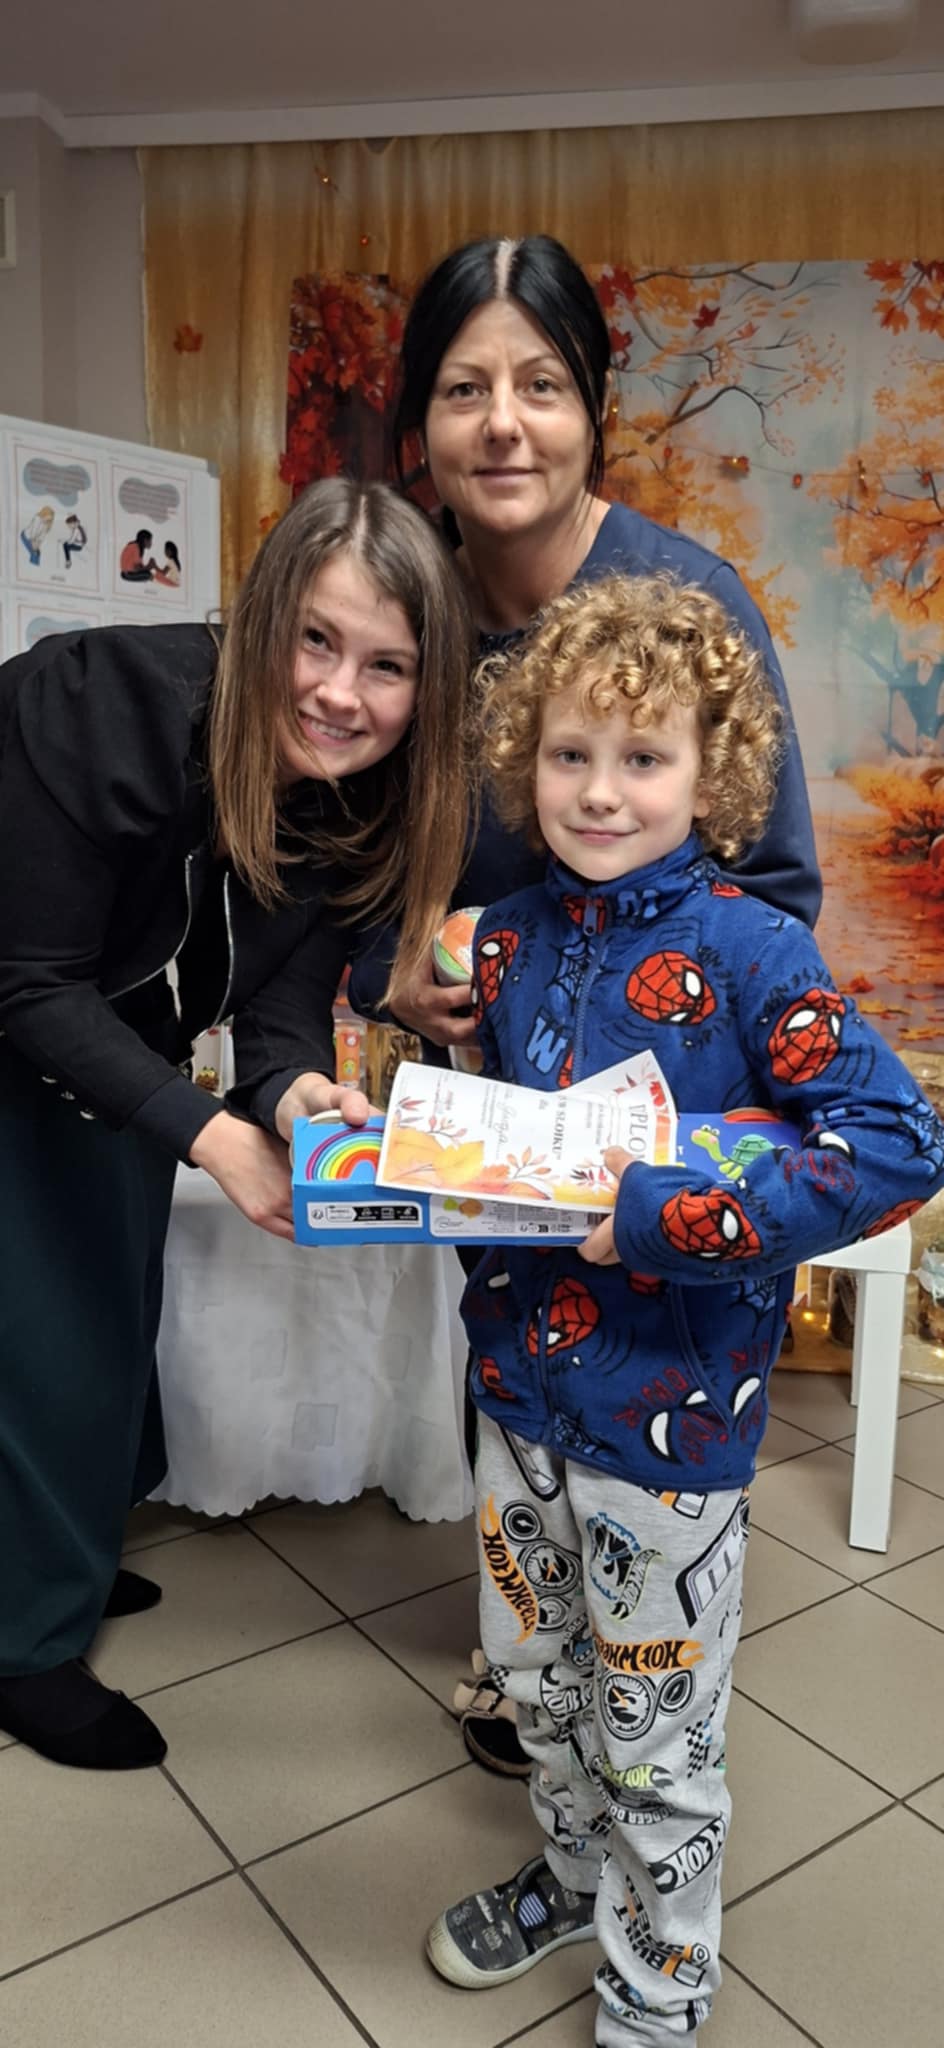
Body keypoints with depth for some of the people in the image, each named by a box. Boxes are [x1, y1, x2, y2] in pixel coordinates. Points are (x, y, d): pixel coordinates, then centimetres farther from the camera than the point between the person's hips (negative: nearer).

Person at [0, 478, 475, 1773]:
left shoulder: (362, 792, -16)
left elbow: (282, 999, -16)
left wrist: (294, 1094, -39)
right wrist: (209, 1134, -40)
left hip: (113, 1041, 6)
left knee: (119, 1301, 17)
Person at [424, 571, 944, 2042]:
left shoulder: (749, 956, -18)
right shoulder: (509, 939, 0)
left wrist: (667, 1216, -30)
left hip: (670, 1414, -5)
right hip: (519, 1381, 6)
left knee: (652, 1724, 15)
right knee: (530, 1670, 25)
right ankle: (576, 1872, 55)